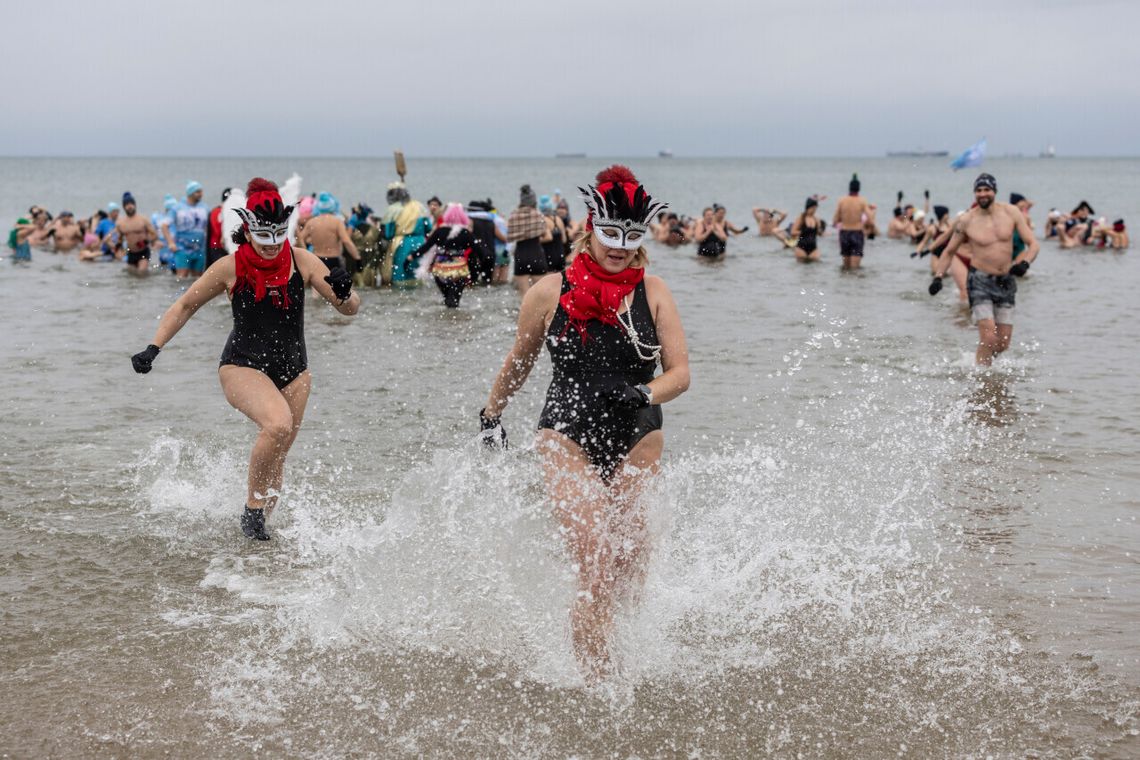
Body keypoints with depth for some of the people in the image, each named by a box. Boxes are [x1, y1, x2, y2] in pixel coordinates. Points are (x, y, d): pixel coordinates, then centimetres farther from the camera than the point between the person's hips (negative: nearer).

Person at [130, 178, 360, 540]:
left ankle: (259, 519, 28)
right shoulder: (230, 268, -9)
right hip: (243, 366, -4)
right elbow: (185, 306, 3)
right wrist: (153, 348, -6)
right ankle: (253, 507, -13)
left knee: (276, 457, 8)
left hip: (293, 371, 4)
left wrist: (344, 295, -28)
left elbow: (349, 309, -4)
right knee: (278, 424, -31)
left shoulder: (301, 262, -5)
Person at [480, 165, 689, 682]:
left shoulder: (653, 294, 1)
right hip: (568, 437, -2)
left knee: (633, 568, 0)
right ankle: (596, 678, -11)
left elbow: (680, 372, -3)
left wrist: (644, 394, -23)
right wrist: (491, 415, 24)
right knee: (595, 565, -15)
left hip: (638, 440, 2)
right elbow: (519, 362, 15)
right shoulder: (549, 293, -1)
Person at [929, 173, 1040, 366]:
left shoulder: (1011, 212, -1)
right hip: (980, 283, -3)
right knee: (989, 338, -19)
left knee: (1003, 344, 5)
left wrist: (1024, 263, -20)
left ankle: (979, 361, 31)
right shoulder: (966, 221, -5)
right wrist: (938, 276, -6)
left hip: (1006, 283, 3)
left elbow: (1032, 244, 0)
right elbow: (949, 251, 7)